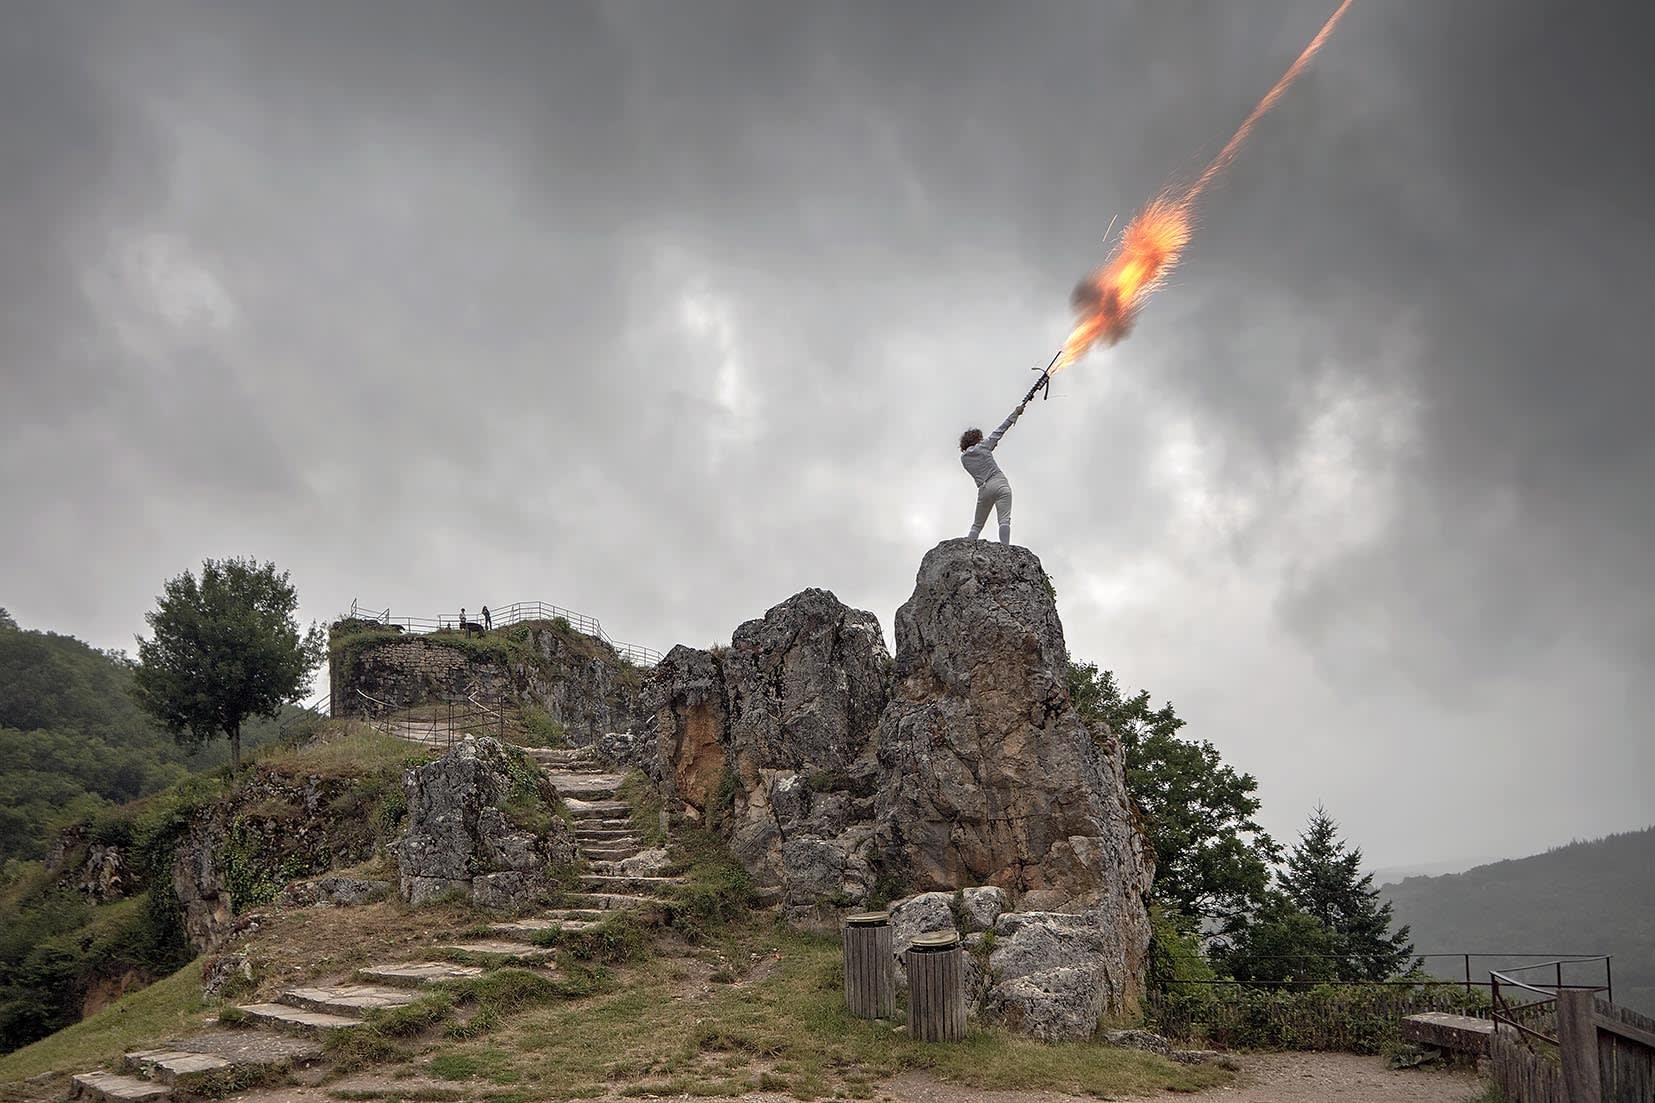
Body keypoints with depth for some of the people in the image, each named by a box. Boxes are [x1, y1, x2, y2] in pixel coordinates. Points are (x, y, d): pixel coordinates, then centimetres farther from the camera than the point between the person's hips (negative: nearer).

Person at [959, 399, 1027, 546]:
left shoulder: (963, 458, 14)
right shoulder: (983, 446, 6)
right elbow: (1000, 430, 10)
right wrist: (1015, 413, 17)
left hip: (983, 488, 3)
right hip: (1000, 483, -3)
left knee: (977, 525, 12)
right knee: (1004, 520, -15)